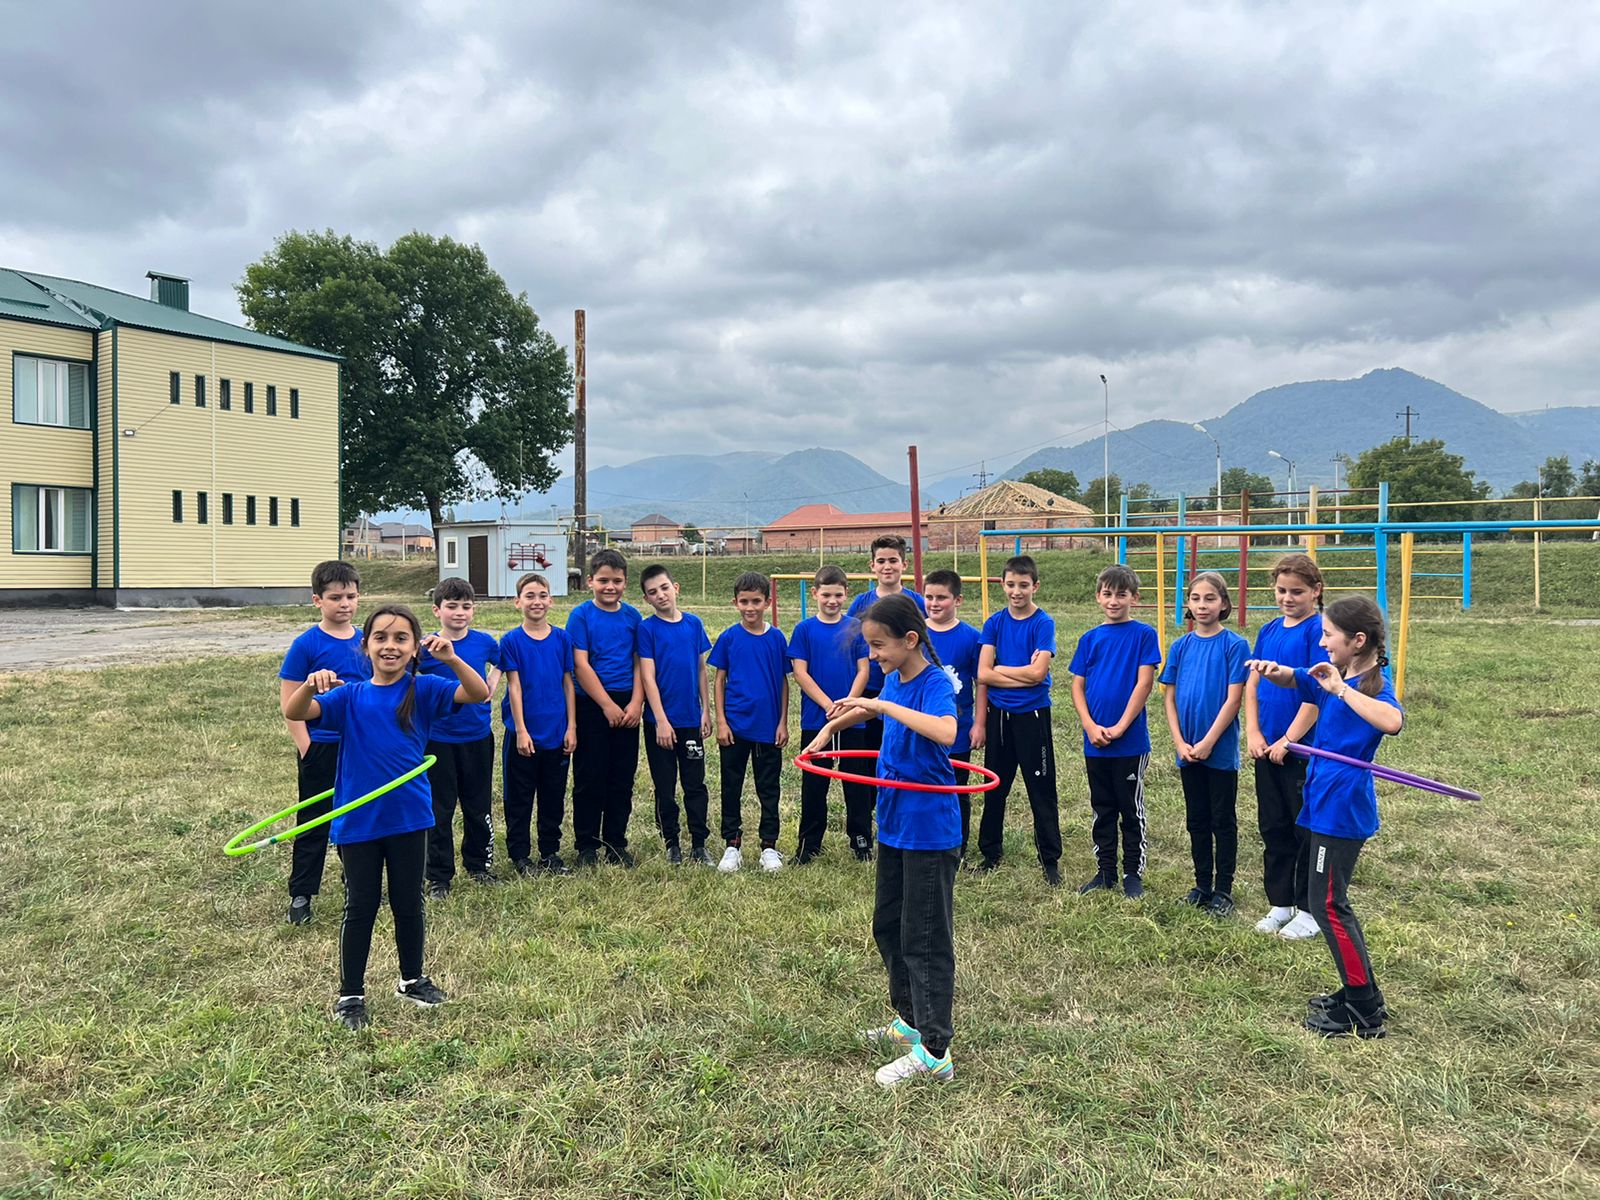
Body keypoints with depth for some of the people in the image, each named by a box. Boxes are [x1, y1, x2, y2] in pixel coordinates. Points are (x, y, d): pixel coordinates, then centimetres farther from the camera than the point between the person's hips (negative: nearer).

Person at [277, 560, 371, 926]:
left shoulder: (365, 643, 3)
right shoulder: (306, 644, -9)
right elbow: (288, 699, -9)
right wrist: (305, 747, -13)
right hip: (321, 747, -4)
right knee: (314, 823, 5)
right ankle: (300, 896, 16)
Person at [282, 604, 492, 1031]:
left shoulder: (424, 690, -4)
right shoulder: (349, 696, -2)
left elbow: (479, 694, -17)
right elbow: (293, 712, -14)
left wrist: (452, 659, -34)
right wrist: (310, 684, -35)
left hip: (409, 817, 1)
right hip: (357, 820, 0)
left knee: (408, 903, 15)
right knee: (361, 906, 9)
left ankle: (412, 979, 34)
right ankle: (350, 994, 23)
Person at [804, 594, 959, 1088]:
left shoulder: (934, 684, -20)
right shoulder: (893, 679, 4)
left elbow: (945, 733, -42)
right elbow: (870, 707, 28)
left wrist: (883, 705, -37)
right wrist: (831, 726, 27)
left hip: (929, 828, -9)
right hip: (894, 821, 9)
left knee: (925, 938, -1)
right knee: (888, 925, 20)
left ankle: (935, 1053, 9)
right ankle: (910, 1021, 37)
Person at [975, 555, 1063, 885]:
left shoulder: (1043, 623, -7)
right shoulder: (994, 623, 3)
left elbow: (1038, 673, -18)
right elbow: (983, 674, -6)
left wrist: (1000, 669, -7)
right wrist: (1023, 675, -14)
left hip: (1032, 715, -4)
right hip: (999, 715, 4)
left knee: (1041, 790, 2)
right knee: (994, 787, 13)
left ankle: (1050, 860, 13)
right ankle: (990, 853, 26)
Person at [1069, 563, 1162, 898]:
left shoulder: (1143, 635, -5)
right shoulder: (1090, 638, 6)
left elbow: (1144, 684, -11)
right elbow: (1077, 686, 6)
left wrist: (1119, 728, -14)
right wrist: (1090, 726, -8)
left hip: (1130, 741, -4)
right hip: (1094, 741, 4)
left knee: (1131, 809, 8)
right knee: (1102, 809, 14)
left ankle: (1133, 873, 20)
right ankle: (1105, 871, 25)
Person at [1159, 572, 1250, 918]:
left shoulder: (1234, 645, -9)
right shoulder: (1180, 646, 4)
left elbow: (1234, 698, -13)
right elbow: (1170, 697, 4)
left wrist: (1208, 742, -15)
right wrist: (1180, 743, -6)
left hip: (1221, 750, -4)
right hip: (1187, 750, 4)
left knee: (1223, 821, 7)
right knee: (1197, 820, 14)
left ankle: (1223, 890, 17)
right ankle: (1202, 885, 26)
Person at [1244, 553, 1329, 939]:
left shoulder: (1319, 630, -12)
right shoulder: (1269, 631, 8)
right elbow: (1251, 685, 9)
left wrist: (1288, 740, -16)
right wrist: (1253, 734, -2)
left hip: (1304, 748, -6)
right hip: (1267, 749, 6)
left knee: (1307, 830, 6)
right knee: (1273, 828, 14)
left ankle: (1309, 910, 19)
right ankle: (1280, 903, 27)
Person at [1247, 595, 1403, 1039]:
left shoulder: (1373, 686, -19)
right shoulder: (1334, 677, 7)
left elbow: (1392, 721, -40)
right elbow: (1292, 679, 17)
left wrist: (1341, 689, -34)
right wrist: (1273, 670, -6)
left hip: (1342, 810, -9)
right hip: (1325, 805, 10)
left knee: (1327, 905, -4)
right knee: (1331, 902, 18)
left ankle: (1366, 1014, 4)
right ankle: (1359, 993, 29)